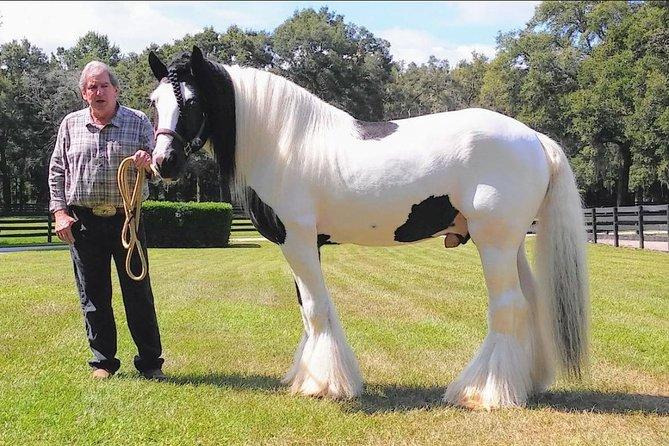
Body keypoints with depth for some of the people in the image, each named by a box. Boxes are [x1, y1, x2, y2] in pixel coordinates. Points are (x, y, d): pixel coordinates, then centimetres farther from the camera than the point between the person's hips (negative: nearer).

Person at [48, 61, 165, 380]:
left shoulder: (138, 122, 2)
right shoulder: (70, 125, 7)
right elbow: (56, 171, 9)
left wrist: (148, 161, -25)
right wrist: (60, 212, -2)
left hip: (127, 218, -2)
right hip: (83, 222, 2)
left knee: (138, 293, 2)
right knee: (93, 295, 7)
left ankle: (150, 362, 11)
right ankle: (103, 361, 19)